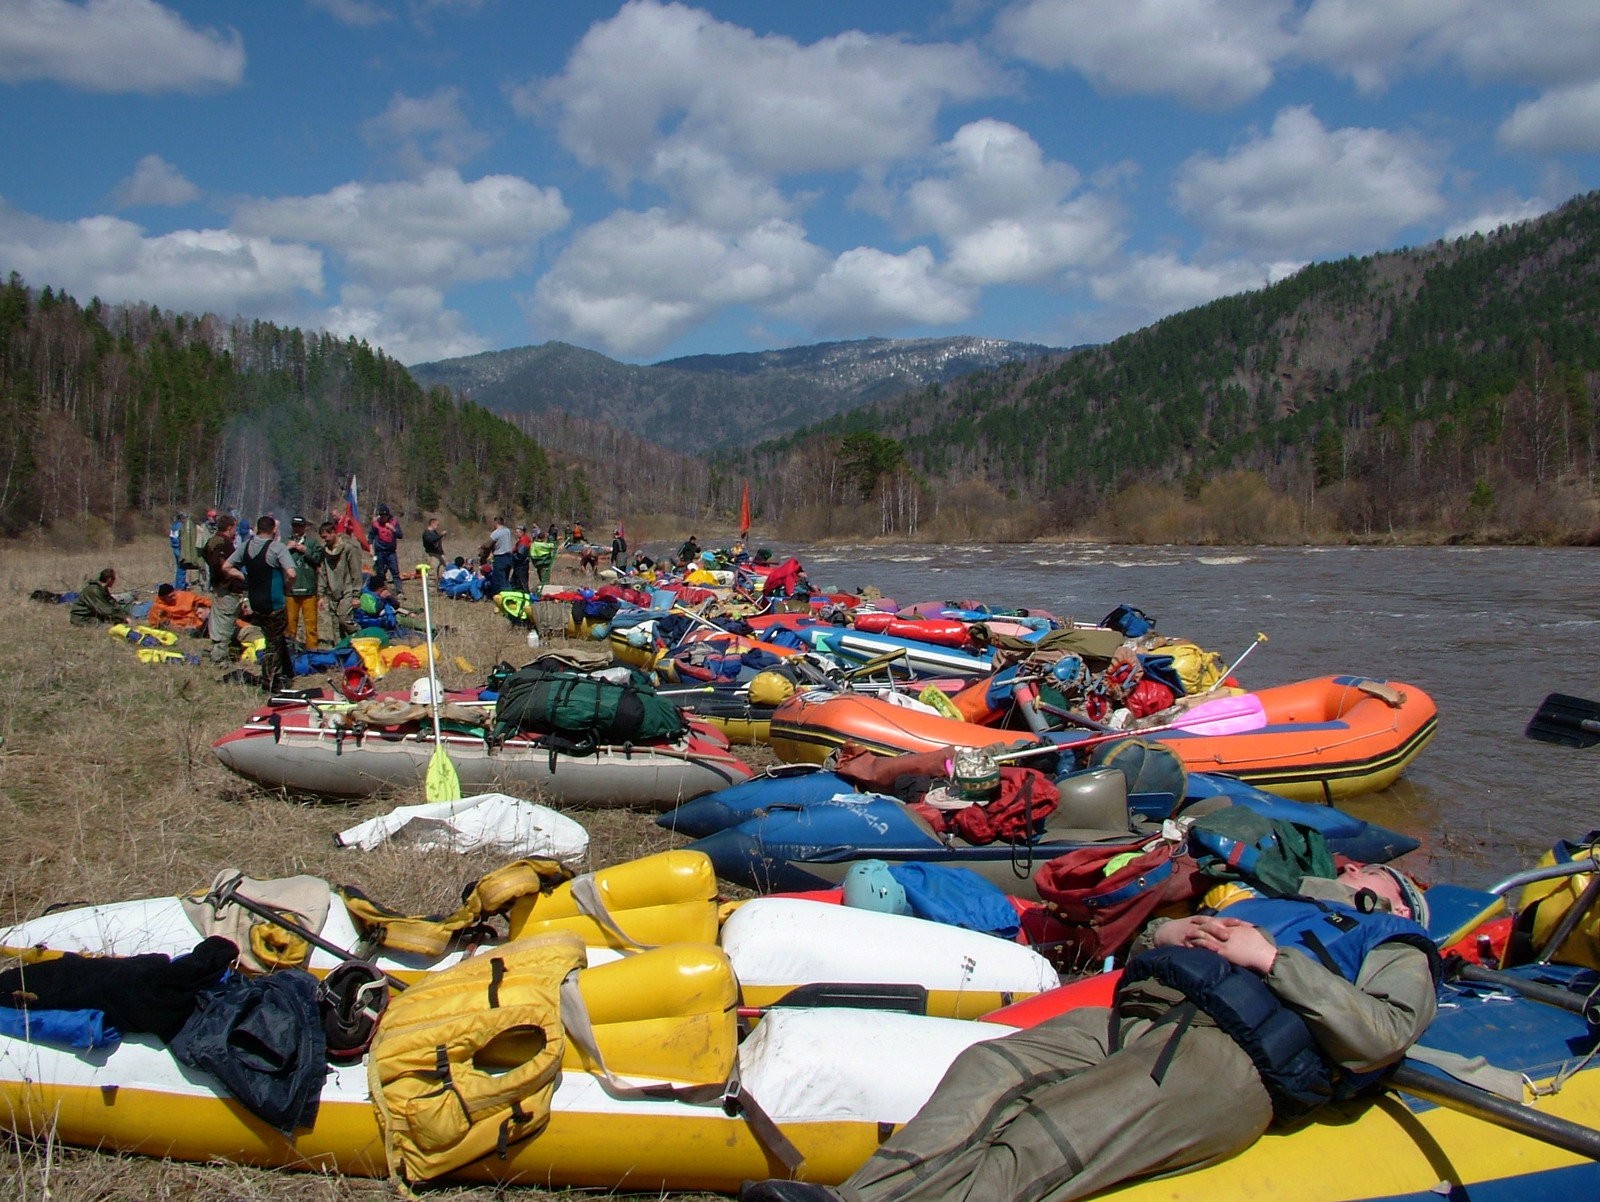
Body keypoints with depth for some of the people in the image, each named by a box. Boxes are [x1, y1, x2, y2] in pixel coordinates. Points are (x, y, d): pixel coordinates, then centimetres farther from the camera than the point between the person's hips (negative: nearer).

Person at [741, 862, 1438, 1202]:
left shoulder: (1396, 951, 26)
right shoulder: (1263, 907, 41)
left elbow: (1378, 1037, 2)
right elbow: (1138, 958, 35)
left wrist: (1273, 959, -2)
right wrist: (1164, 936, 13)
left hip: (1227, 1060, -6)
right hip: (1134, 1017, 6)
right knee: (987, 1070, -24)